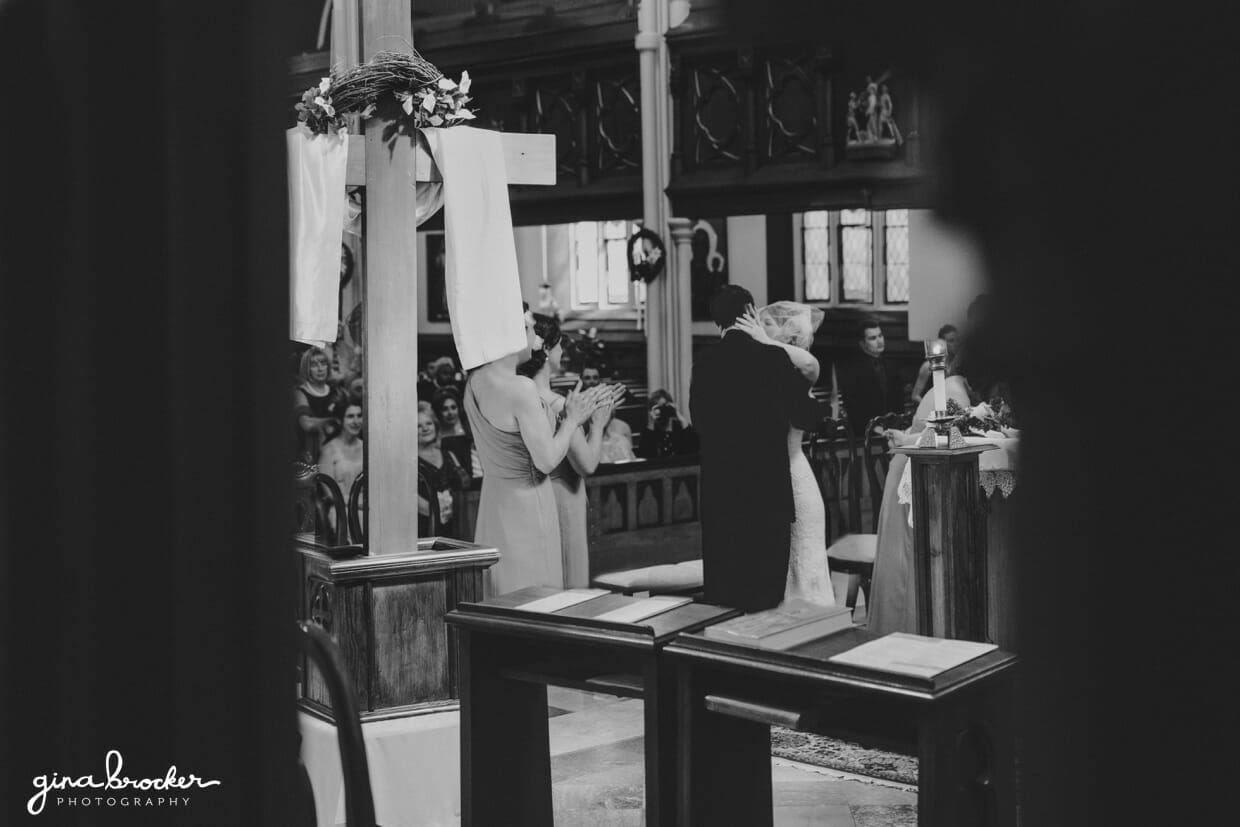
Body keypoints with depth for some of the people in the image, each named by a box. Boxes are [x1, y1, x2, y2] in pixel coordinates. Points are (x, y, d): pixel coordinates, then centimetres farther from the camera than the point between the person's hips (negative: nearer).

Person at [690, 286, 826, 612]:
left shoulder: (704, 364, -2)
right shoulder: (774, 358, -8)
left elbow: (698, 420, 6)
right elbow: (802, 416, -4)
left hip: (720, 484, 3)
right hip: (769, 482, -2)